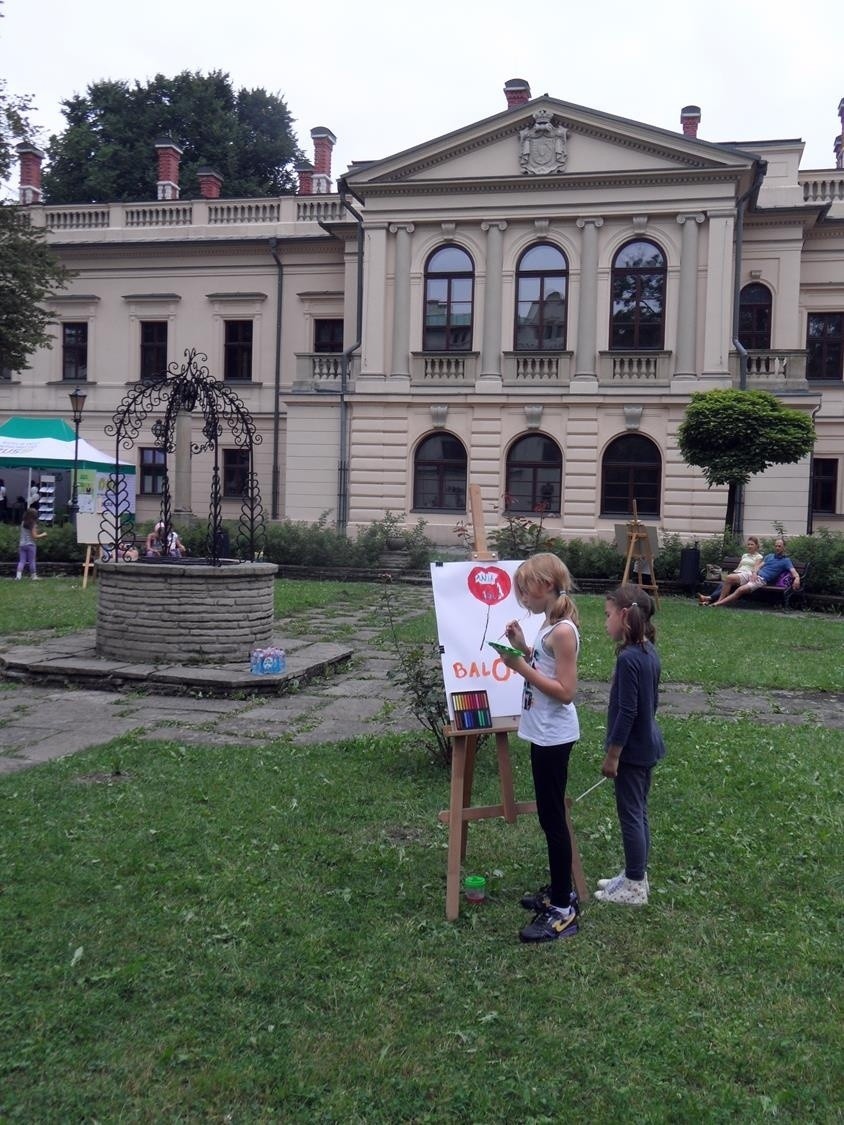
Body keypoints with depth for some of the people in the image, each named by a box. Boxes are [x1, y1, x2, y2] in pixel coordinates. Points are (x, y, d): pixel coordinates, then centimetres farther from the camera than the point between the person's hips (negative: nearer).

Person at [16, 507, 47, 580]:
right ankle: (33, 576, 13)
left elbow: (24, 534, 15)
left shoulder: (23, 523, 6)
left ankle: (19, 574, -12)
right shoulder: (33, 524, -10)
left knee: (21, 561, 3)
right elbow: (34, 536, -13)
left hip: (22, 545, 5)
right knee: (32, 561, 5)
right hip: (30, 544, -5)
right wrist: (42, 535, 2)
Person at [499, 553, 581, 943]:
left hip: (553, 736, -10)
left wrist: (521, 667, -22)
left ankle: (563, 910, 8)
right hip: (543, 733, 10)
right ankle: (559, 891, 31)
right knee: (550, 816, 18)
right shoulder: (550, 625, 9)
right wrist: (523, 647, 4)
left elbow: (565, 691, -22)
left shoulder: (563, 631, -20)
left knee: (552, 819, -2)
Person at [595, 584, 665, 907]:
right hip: (647, 746, 9)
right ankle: (635, 876, 29)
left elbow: (627, 712, -23)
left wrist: (612, 755, -15)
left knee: (630, 815, 3)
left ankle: (635, 887, 13)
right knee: (638, 813, 18)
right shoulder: (649, 652, 4)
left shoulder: (628, 658, -24)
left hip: (632, 750, -9)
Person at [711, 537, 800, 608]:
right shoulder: (769, 556, 23)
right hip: (755, 576, 6)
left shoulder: (786, 560, 6)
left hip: (762, 580, -6)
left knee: (740, 590, -29)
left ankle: (718, 603, -29)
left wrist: (797, 578, -32)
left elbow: (793, 572, -8)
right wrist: (754, 572, -8)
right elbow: (760, 566, 15)